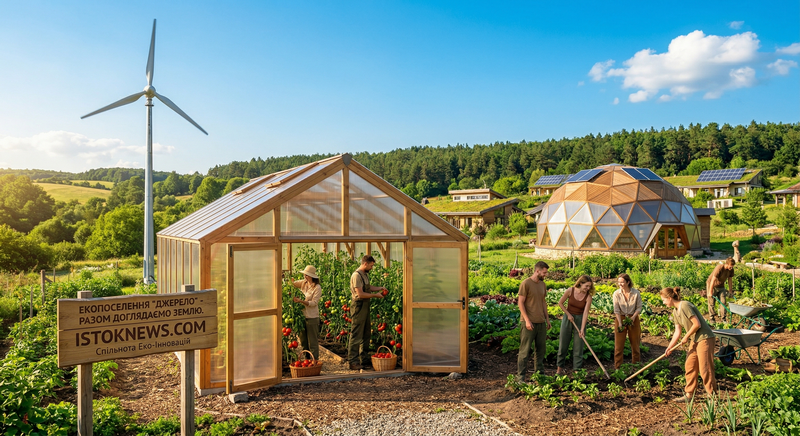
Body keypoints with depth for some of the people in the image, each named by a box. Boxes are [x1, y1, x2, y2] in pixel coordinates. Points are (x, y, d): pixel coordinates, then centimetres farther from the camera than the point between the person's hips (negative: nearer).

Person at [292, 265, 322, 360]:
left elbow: (314, 303, -16)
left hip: (312, 317, -7)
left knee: (313, 342, 0)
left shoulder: (317, 288, -11)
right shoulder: (303, 283, 6)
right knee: (303, 341, 15)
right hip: (302, 316, 7)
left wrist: (301, 301, -26)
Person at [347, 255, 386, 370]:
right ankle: (353, 361, 2)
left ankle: (364, 358, 28)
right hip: (358, 307, -10)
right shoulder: (357, 275, -18)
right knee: (356, 335, -5)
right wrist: (375, 295, -14)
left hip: (365, 306, 10)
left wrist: (379, 288, 13)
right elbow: (360, 294, -22)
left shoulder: (365, 274, 12)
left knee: (366, 334, 17)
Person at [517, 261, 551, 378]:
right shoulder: (526, 283, -11)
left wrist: (547, 319, 15)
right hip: (529, 323, -7)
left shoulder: (542, 284, 12)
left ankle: (539, 372, 27)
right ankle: (521, 375, 6)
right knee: (525, 350, -2)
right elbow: (520, 303, -13)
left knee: (541, 349, 14)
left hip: (541, 322, 7)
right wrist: (527, 320, -18)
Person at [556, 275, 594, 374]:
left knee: (578, 346, 0)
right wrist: (568, 314, -6)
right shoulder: (570, 291, -13)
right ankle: (560, 367, 22)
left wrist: (582, 329, -21)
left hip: (580, 319, 0)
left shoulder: (588, 296, -14)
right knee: (563, 344, 7)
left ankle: (577, 369, 10)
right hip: (568, 318, 0)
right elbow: (560, 303, -1)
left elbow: (585, 313, -17)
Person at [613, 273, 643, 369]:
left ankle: (636, 364, 24)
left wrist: (633, 317, -18)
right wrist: (620, 323, -20)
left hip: (633, 319, 0)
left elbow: (639, 307, -3)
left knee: (635, 342, 9)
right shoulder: (616, 294, -10)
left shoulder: (636, 293, -10)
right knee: (619, 344, 0)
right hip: (620, 318, 0)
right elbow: (616, 310, -10)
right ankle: (617, 367, 7)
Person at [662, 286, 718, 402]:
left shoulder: (685, 306, -19)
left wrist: (686, 337, -10)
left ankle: (712, 396, 6)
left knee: (705, 369, -5)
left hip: (704, 338, -9)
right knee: (690, 367, 9)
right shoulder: (675, 312, 9)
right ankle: (689, 394, 17)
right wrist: (670, 348, 5)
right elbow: (677, 332, 11)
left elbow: (697, 324, -21)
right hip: (694, 340, 9)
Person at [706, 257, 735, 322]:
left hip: (721, 286, 6)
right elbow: (713, 280, -27)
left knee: (723, 301, -1)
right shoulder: (719, 268, -30)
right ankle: (712, 318, 7)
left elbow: (730, 280, 4)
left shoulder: (731, 270, -11)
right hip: (712, 285, -6)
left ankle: (723, 318, 2)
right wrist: (710, 292, -24)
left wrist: (730, 291, 8)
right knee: (711, 302, -1)